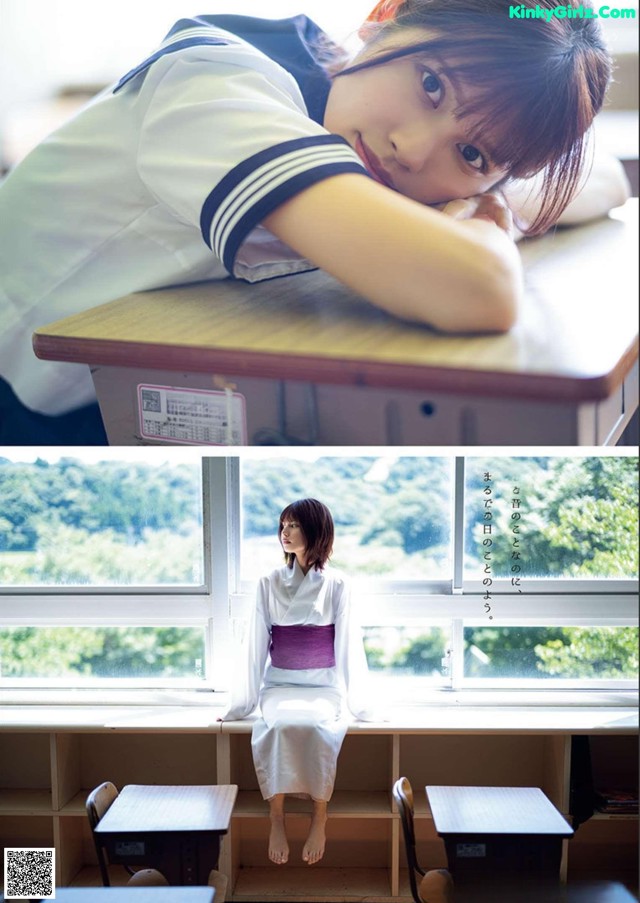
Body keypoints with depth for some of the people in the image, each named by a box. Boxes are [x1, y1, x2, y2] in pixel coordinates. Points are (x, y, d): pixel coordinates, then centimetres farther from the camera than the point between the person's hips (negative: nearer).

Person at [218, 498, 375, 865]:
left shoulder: (335, 585, -1)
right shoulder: (270, 583, 4)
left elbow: (348, 645, 0)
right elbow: (256, 646, 6)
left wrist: (361, 705, 0)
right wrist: (241, 704, 7)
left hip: (325, 687, -1)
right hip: (279, 685, 1)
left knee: (318, 728, -33)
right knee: (278, 727, -31)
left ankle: (320, 816, -16)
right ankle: (276, 817, -17)